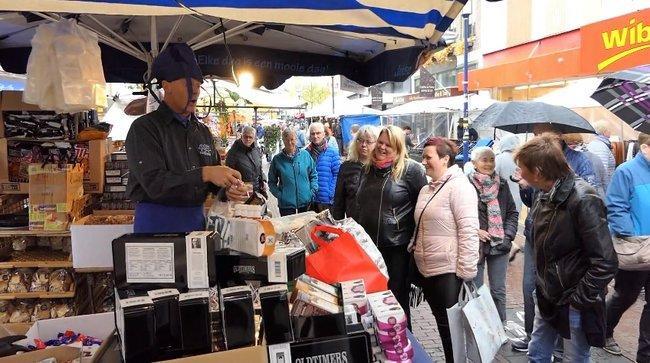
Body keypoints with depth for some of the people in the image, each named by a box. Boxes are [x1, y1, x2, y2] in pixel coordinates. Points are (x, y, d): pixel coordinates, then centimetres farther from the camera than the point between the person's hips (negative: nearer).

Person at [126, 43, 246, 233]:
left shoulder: (203, 131, 11)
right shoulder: (144, 128, -8)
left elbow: (214, 176, 14)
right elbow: (154, 183, -20)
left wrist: (229, 188, -8)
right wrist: (204, 174, -27)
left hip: (197, 219, 6)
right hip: (157, 223, -5)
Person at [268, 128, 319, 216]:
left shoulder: (305, 154, 1)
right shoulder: (277, 159, -2)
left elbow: (313, 175, 9)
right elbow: (272, 182, 5)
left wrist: (312, 191, -1)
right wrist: (279, 195, -8)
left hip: (306, 202, 1)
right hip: (286, 204, -1)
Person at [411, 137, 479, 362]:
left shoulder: (458, 186, -13)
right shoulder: (426, 190, 13)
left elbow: (468, 231, -19)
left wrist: (465, 272, -20)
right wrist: (414, 251, 17)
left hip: (449, 272, -8)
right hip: (427, 270, 8)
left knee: (451, 327, 2)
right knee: (442, 324, 17)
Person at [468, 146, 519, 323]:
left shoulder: (502, 184, 6)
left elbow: (512, 212, 11)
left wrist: (508, 235, -1)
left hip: (499, 244, 4)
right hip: (476, 245, -3)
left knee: (498, 291, 12)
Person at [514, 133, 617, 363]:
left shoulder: (583, 200, -23)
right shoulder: (545, 196, 3)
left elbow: (605, 262, -24)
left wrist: (578, 300, -19)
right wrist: (542, 285, 10)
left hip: (575, 304, -8)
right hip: (547, 298, 8)